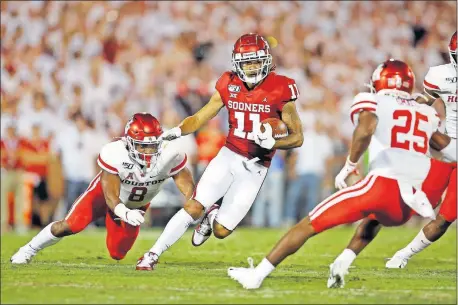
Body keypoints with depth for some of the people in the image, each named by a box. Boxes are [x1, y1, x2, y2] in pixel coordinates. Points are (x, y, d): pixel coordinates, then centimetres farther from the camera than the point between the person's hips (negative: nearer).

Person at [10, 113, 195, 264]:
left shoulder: (170, 156, -33)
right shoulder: (114, 154, -37)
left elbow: (188, 189, -22)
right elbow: (111, 196, -34)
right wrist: (125, 213, -55)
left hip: (136, 205, 3)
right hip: (106, 192, -3)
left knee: (117, 254, 1)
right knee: (69, 226, -17)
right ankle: (29, 250, 9)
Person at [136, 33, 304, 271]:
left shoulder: (280, 90, -13)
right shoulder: (229, 85, -2)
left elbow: (297, 137, -6)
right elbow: (199, 118, 6)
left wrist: (272, 143, -25)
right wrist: (175, 132, -14)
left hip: (254, 168, -2)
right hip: (228, 155, 2)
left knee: (221, 231, -4)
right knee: (194, 207, -14)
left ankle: (212, 218, 34)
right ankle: (153, 255, 0)